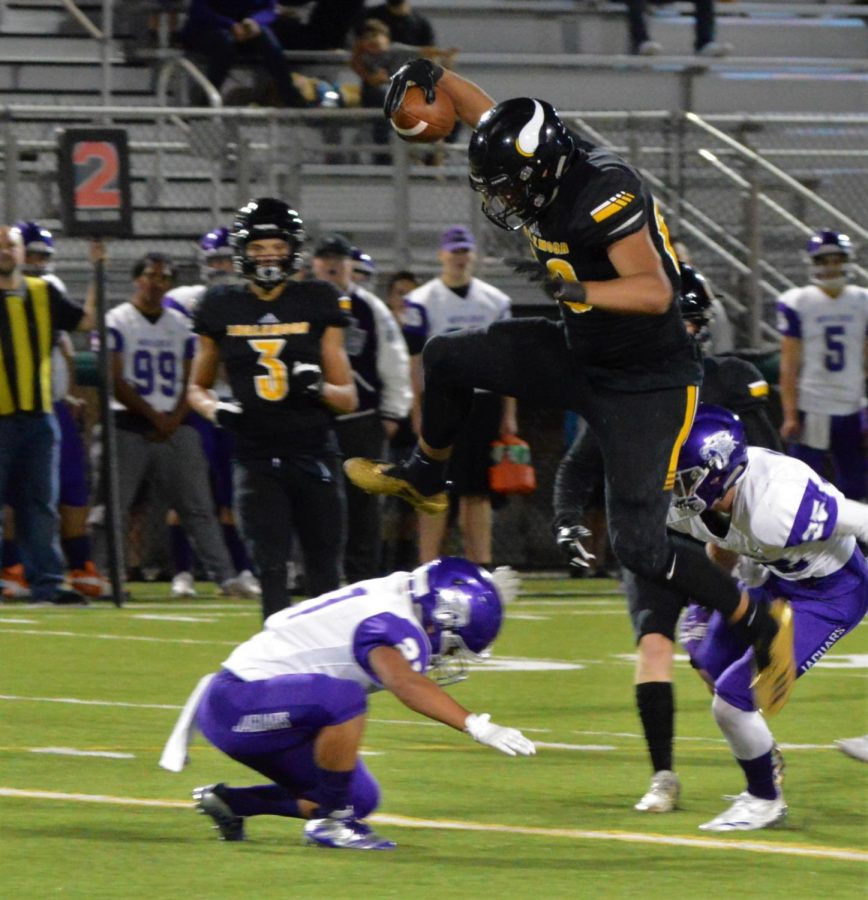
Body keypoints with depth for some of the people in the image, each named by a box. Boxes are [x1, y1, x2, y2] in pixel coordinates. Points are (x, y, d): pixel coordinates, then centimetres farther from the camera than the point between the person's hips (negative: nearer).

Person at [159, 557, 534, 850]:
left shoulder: (391, 596, 6)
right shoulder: (389, 624, -23)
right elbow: (406, 684, -43)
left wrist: (486, 595, 12)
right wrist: (476, 726, -49)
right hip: (235, 708, -11)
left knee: (360, 800, 11)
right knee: (343, 698, -34)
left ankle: (230, 802, 23)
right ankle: (328, 822, -17)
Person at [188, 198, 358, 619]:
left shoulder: (318, 304, 4)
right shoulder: (222, 308, 6)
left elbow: (348, 397, 6)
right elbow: (197, 387, 17)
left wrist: (319, 388, -16)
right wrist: (215, 410, -5)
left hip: (314, 453, 0)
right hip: (255, 455, 0)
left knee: (324, 574, 5)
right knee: (271, 568, -10)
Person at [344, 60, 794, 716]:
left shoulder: (608, 193, -29)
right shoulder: (547, 163, -6)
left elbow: (655, 292, -35)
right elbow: (486, 110, 11)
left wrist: (578, 291, -49)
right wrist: (430, 77, -5)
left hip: (646, 385, -9)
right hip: (580, 356, 9)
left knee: (640, 549, -12)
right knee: (448, 358, 10)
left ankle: (763, 627, 4)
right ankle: (425, 480, 35)